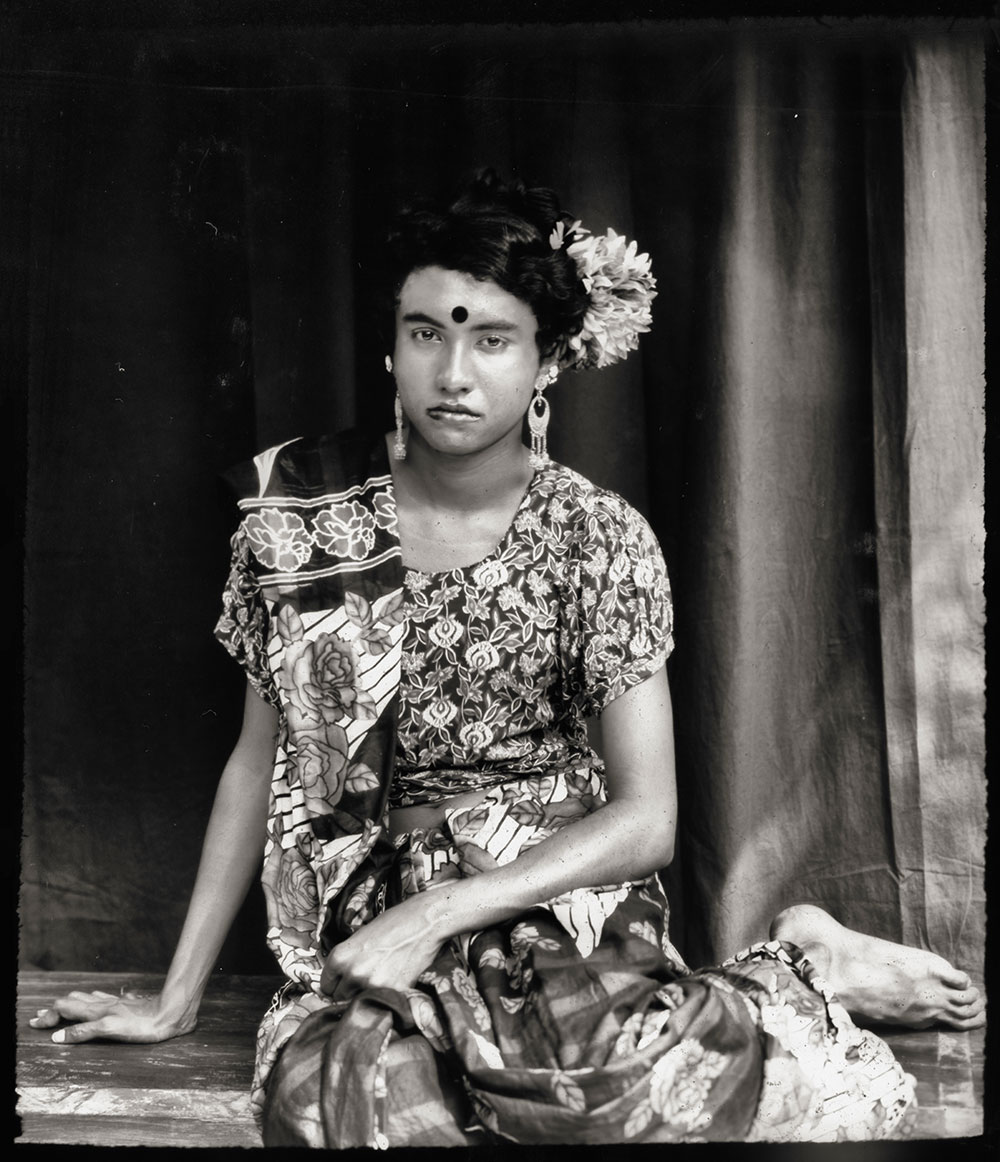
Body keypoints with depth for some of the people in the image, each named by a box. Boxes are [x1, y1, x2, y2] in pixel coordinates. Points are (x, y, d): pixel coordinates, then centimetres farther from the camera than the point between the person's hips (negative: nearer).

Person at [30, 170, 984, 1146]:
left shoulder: (600, 539, -6)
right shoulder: (300, 521, -1)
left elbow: (646, 818, -7)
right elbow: (259, 762, 6)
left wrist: (436, 916, -17)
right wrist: (175, 1001, 6)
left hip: (564, 895, -3)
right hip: (372, 905, 3)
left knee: (607, 1077, -34)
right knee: (349, 1093, -29)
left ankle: (794, 969, 2)